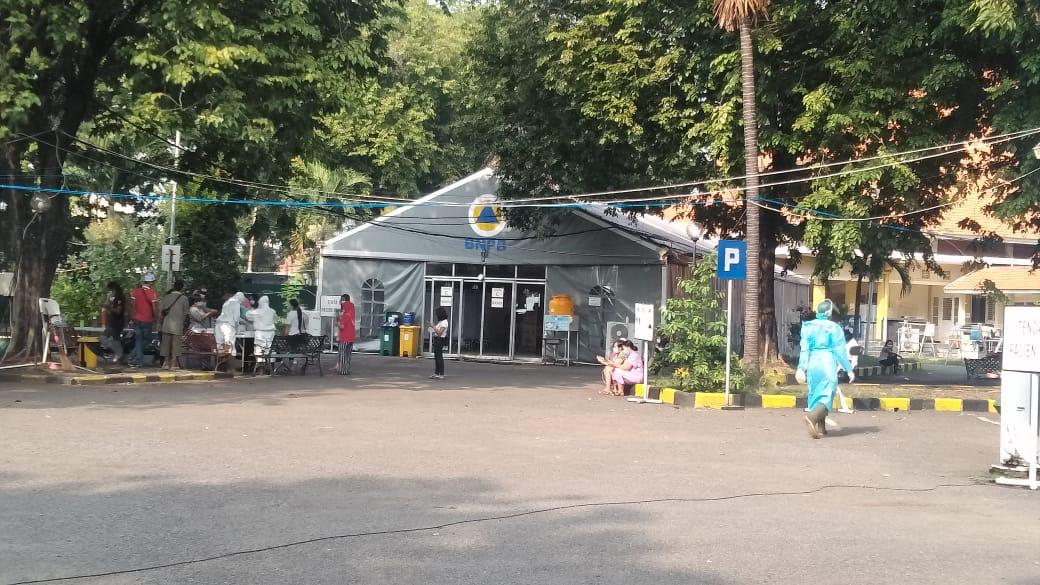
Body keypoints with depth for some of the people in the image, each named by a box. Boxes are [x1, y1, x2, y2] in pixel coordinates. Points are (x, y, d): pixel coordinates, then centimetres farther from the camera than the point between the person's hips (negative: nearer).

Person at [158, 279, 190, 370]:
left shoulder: (166, 297, 3)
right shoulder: (184, 298, -6)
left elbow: (162, 311, 4)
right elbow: (185, 313, -2)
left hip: (166, 324, 3)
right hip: (177, 325, -3)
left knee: (166, 343, 11)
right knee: (175, 345, 3)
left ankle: (166, 362, 15)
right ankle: (172, 364, 3)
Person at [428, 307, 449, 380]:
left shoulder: (444, 322, -15)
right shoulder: (440, 322, 14)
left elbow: (439, 333, -20)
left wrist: (433, 326, -15)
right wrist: (433, 326, 7)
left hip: (440, 340, -10)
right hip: (436, 340, 10)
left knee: (439, 357, -7)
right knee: (436, 357, 12)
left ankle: (441, 375, -4)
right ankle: (436, 373, 18)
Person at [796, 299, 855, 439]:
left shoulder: (808, 327, 6)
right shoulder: (834, 328, -5)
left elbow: (804, 349, 3)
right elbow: (840, 351, -5)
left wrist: (801, 368, 4)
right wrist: (849, 370, 2)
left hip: (813, 362, 5)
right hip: (828, 363, -5)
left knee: (815, 394, 17)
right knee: (826, 395, -5)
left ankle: (821, 427, 22)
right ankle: (812, 417, -32)